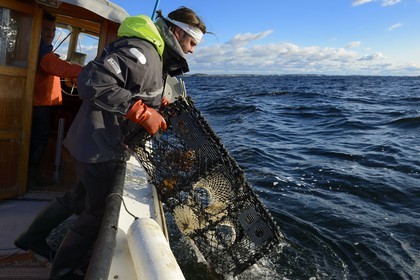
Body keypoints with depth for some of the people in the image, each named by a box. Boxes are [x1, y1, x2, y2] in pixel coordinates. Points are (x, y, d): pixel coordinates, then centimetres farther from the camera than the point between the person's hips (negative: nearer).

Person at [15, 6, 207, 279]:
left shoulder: (153, 53, 12)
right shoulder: (141, 52, -22)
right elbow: (93, 82, -30)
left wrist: (159, 105, 8)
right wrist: (142, 111, -28)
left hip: (93, 141, 10)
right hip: (102, 148, -10)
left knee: (82, 194, 27)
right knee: (98, 211, 8)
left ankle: (34, 235, 47)